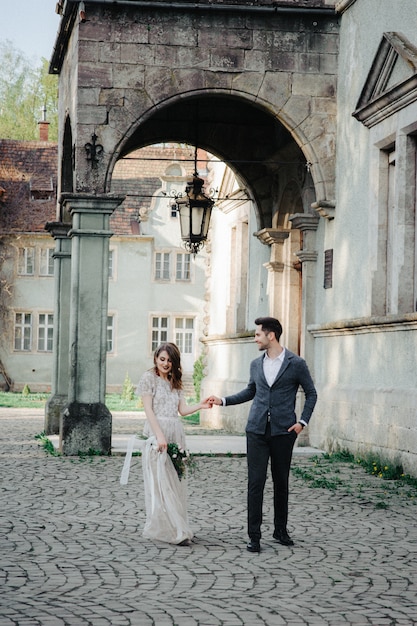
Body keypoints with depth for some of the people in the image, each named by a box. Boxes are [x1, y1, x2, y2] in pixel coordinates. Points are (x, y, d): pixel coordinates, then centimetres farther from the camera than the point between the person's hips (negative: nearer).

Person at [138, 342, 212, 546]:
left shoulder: (175, 382, 18)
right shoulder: (149, 378, 0)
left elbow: (182, 409, 11)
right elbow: (148, 410, -8)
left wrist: (200, 406, -9)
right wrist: (160, 436, -17)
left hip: (175, 434, 6)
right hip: (157, 433, -6)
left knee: (175, 482, 5)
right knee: (161, 482, -7)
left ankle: (176, 529, 10)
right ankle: (175, 531, -10)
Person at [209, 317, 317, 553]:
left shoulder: (296, 364, -3)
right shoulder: (256, 364, 10)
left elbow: (311, 393, 5)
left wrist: (303, 421, -3)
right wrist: (223, 400, 16)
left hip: (283, 432, -3)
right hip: (257, 430, 3)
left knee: (281, 482, 9)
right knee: (256, 482, -4)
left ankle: (281, 530, 23)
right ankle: (254, 535, -1)